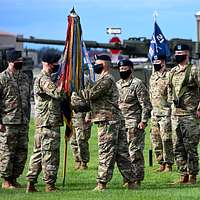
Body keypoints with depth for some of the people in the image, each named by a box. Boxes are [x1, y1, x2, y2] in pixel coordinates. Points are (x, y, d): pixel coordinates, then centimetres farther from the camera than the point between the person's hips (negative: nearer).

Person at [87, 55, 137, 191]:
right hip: (117, 119, 10)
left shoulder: (106, 79, -10)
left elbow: (91, 94, -16)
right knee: (121, 152, 9)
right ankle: (131, 181, 10)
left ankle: (102, 183, -7)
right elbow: (99, 100, 24)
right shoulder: (108, 79, 22)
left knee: (106, 152, -8)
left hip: (107, 121, -10)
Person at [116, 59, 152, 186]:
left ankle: (137, 179, -3)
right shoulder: (118, 84, 16)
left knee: (135, 151, -7)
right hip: (120, 122, 8)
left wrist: (143, 121, -16)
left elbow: (146, 105, -10)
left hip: (134, 124, -8)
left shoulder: (137, 84, -6)